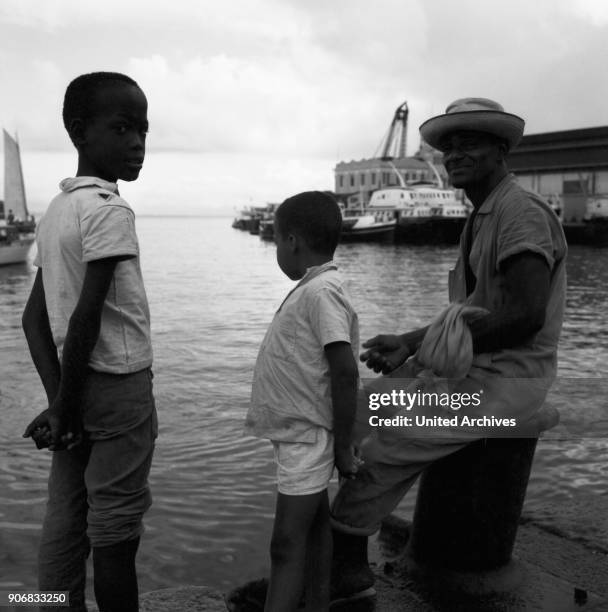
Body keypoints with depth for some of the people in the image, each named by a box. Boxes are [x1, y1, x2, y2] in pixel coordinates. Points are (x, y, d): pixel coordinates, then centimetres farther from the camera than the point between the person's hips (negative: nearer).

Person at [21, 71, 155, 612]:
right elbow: (87, 316, -22)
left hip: (79, 387, 8)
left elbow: (34, 316, 8)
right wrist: (66, 405, -12)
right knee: (115, 532, 4)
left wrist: (60, 401, 2)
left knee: (64, 526, 12)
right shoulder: (110, 209, -15)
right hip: (120, 388, -8)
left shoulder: (56, 210, 10)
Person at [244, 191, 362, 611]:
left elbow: (346, 372, -25)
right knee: (313, 527, 18)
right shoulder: (317, 288, 9)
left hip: (306, 436, -10)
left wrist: (343, 448, -19)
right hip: (302, 434, 10)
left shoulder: (320, 291, -20)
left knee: (287, 543, -7)